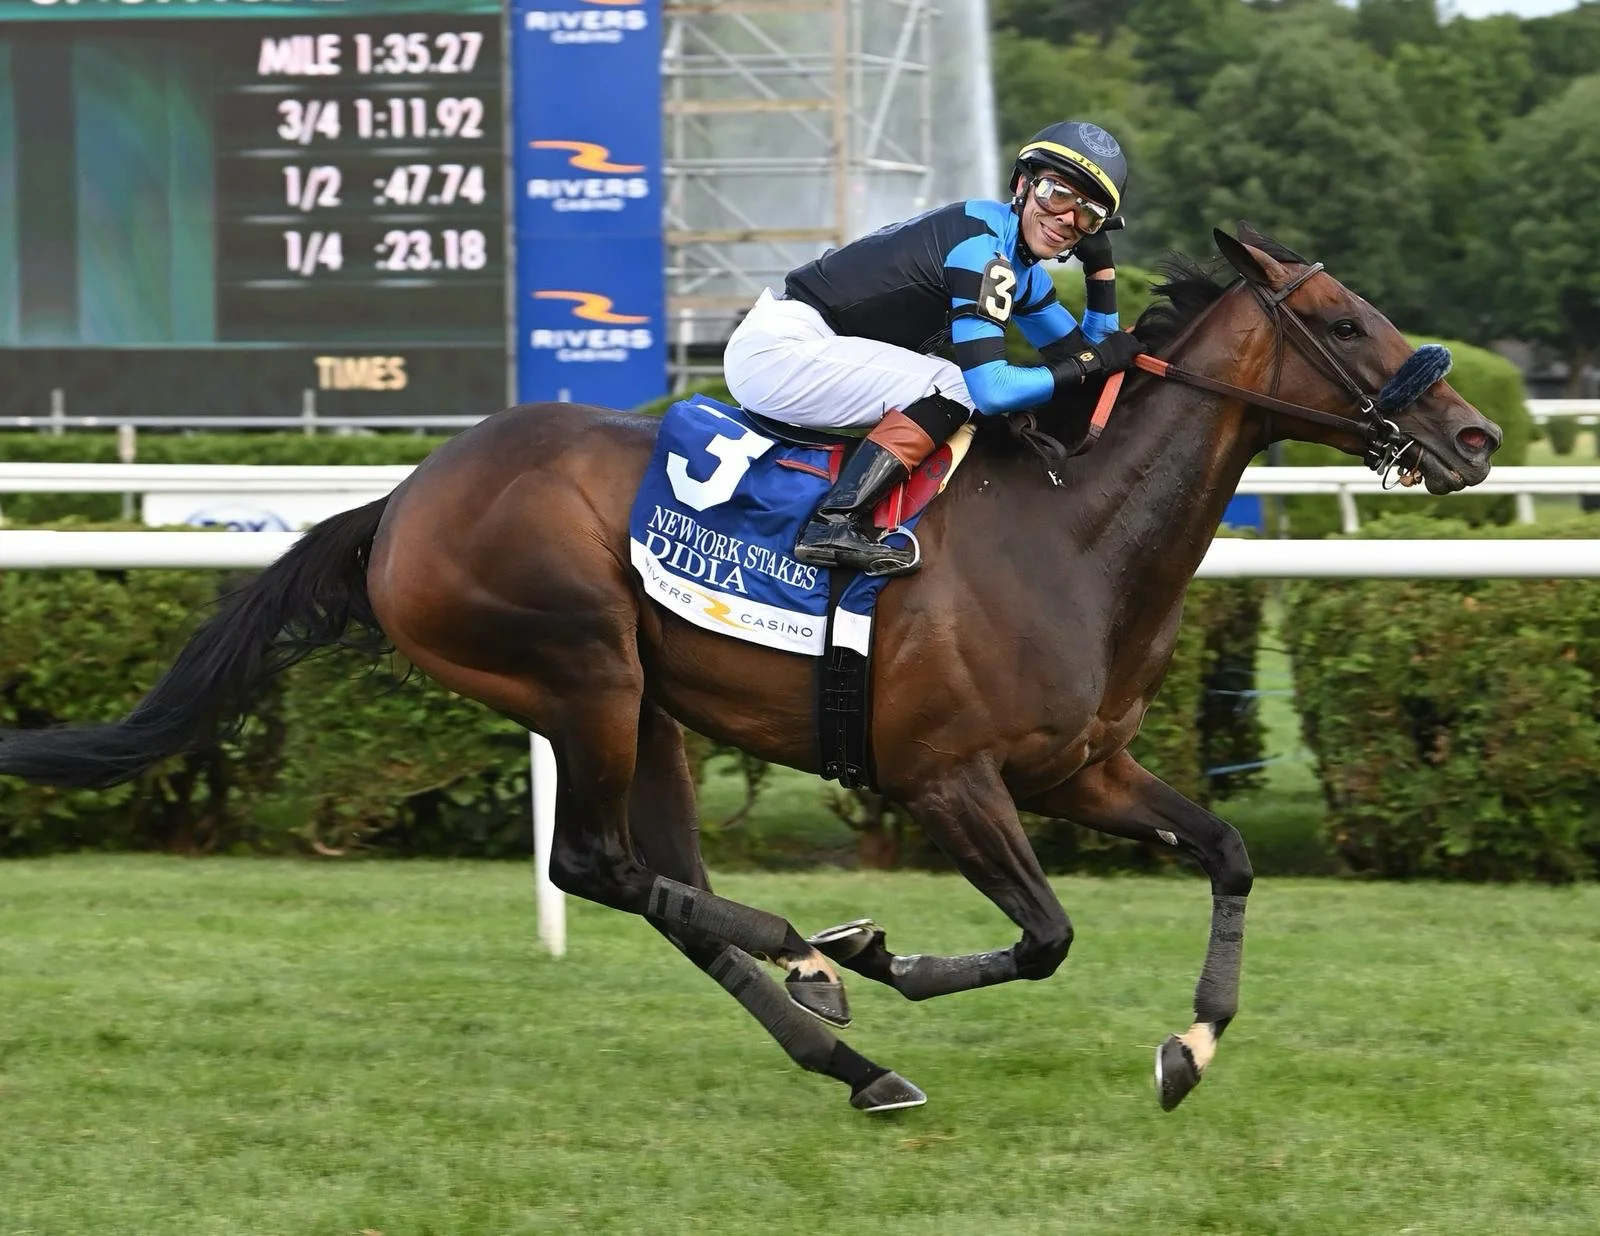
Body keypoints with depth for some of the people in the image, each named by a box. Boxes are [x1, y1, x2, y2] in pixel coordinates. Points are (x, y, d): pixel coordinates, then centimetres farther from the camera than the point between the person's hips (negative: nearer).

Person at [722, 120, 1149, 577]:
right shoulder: (982, 239, -18)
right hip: (774, 348, -10)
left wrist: (1101, 266, 6)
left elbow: (1083, 352, 17)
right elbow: (992, 389, -25)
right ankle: (835, 523, -25)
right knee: (957, 387, -18)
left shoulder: (1021, 265, 12)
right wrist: (1091, 363, -14)